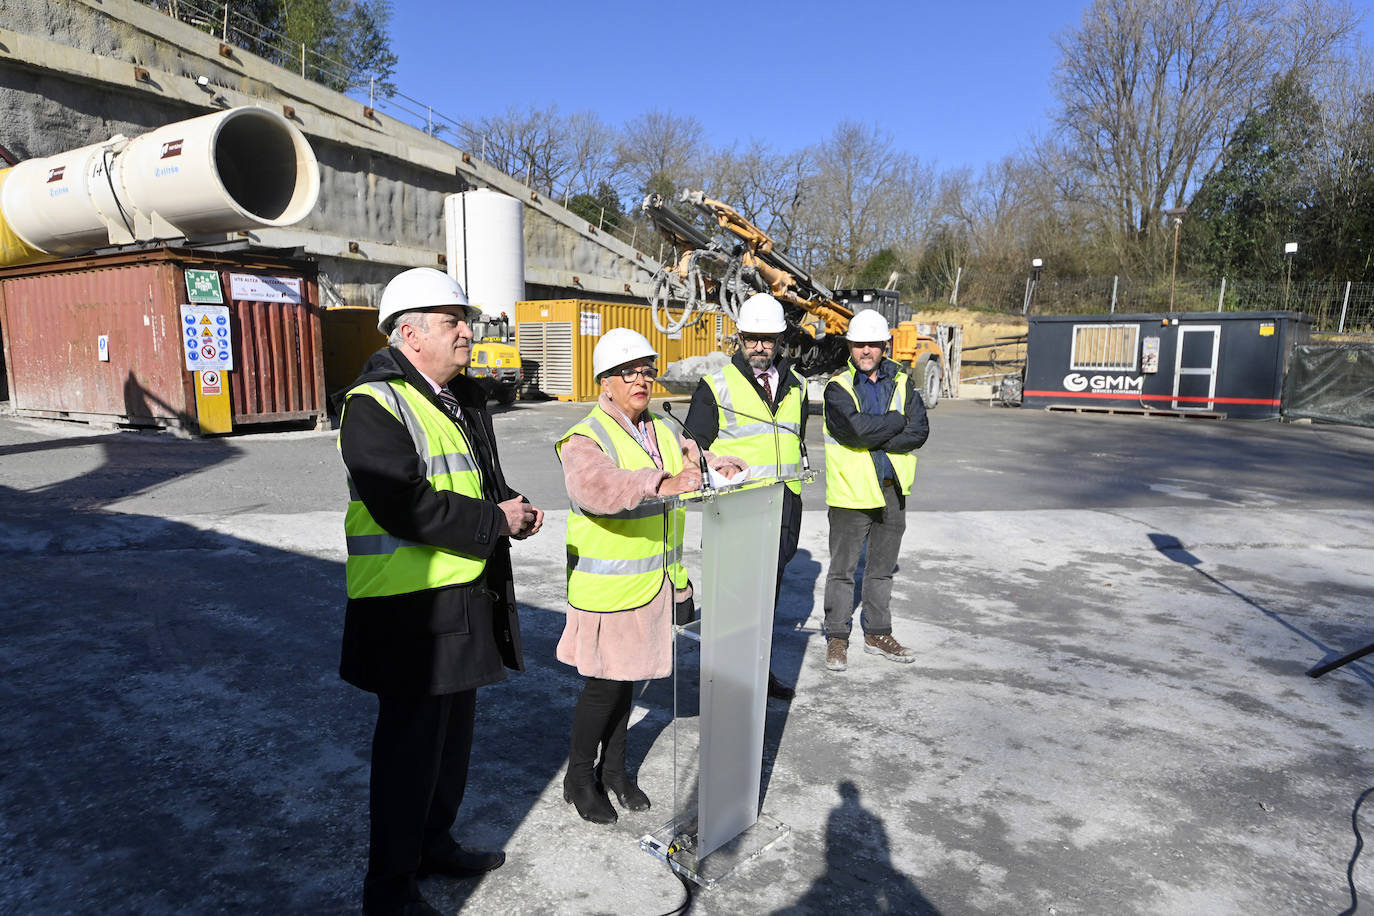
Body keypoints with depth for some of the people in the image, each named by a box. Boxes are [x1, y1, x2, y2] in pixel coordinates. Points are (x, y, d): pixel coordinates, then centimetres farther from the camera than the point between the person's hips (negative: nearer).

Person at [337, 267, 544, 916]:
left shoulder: (462, 399, 13)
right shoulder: (375, 405, -16)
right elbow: (406, 507, -27)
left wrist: (514, 507, 2)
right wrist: (494, 520, -19)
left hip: (467, 596, 9)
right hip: (411, 606, -9)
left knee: (454, 729, 21)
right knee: (411, 742, 3)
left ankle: (434, 843, 42)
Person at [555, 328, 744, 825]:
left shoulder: (661, 431, 9)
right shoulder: (585, 439, -16)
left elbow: (689, 458, 25)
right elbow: (596, 484, -37)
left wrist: (721, 465, 2)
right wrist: (662, 484, -51)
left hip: (651, 583, 7)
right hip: (607, 587, -7)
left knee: (628, 676, 19)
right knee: (603, 684, 4)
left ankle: (614, 768, 37)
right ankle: (579, 777, 26)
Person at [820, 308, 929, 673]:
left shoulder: (901, 382, 6)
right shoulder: (838, 387, -7)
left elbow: (920, 431, -6)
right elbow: (857, 428, -24)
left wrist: (875, 439, -17)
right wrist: (897, 421, -11)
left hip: (892, 490, 4)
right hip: (851, 491, -4)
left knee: (882, 568, 16)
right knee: (842, 569, 5)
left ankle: (877, 634, 31)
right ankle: (837, 637, 19)